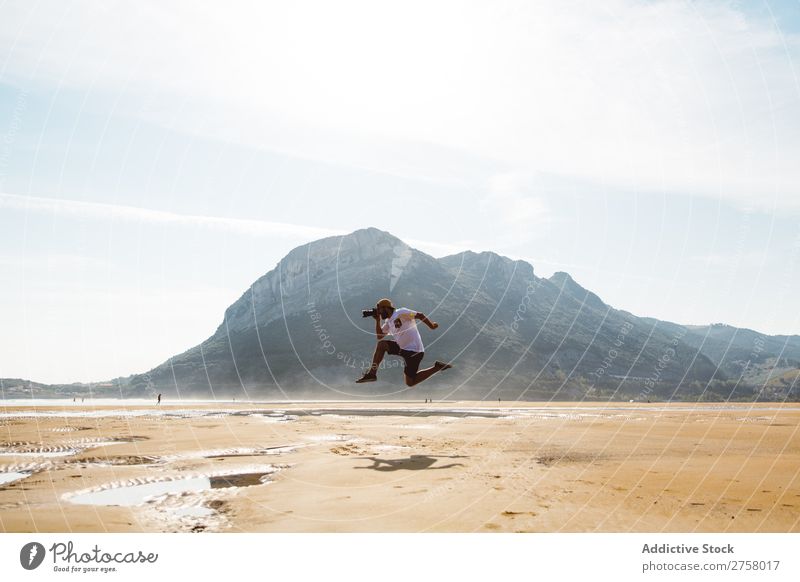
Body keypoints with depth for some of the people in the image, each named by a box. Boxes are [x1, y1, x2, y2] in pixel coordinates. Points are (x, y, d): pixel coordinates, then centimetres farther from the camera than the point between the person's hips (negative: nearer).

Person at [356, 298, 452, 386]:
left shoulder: (400, 312, -12)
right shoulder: (388, 322, 15)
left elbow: (420, 315, -16)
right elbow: (379, 336, 15)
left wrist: (431, 325, -19)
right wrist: (377, 320, 8)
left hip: (413, 350, -8)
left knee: (410, 382, -4)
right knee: (381, 344, -1)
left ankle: (437, 367, 6)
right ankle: (372, 373, 0)